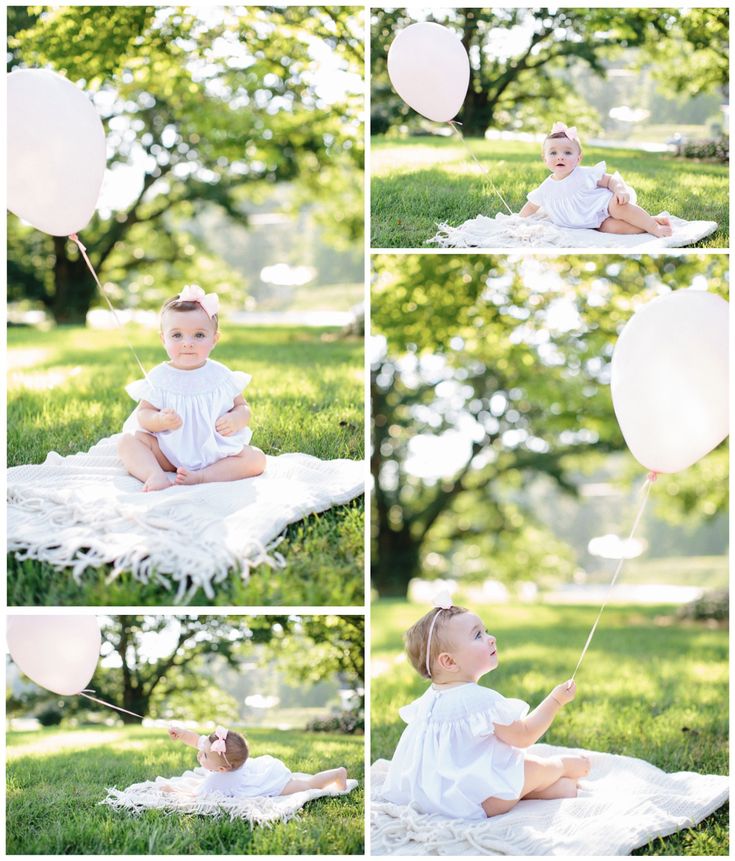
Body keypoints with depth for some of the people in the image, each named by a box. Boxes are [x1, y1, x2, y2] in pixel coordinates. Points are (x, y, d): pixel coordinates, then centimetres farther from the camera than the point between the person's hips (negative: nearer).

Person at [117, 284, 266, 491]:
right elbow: (143, 413, -6)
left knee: (256, 459, -22)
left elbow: (243, 407, 7)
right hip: (167, 450, -1)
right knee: (127, 441, -19)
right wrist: (159, 420, -28)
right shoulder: (159, 378, -3)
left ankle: (199, 477, -36)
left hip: (214, 450, 1)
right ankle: (156, 475, -41)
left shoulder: (221, 377, 1)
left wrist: (236, 419, -16)